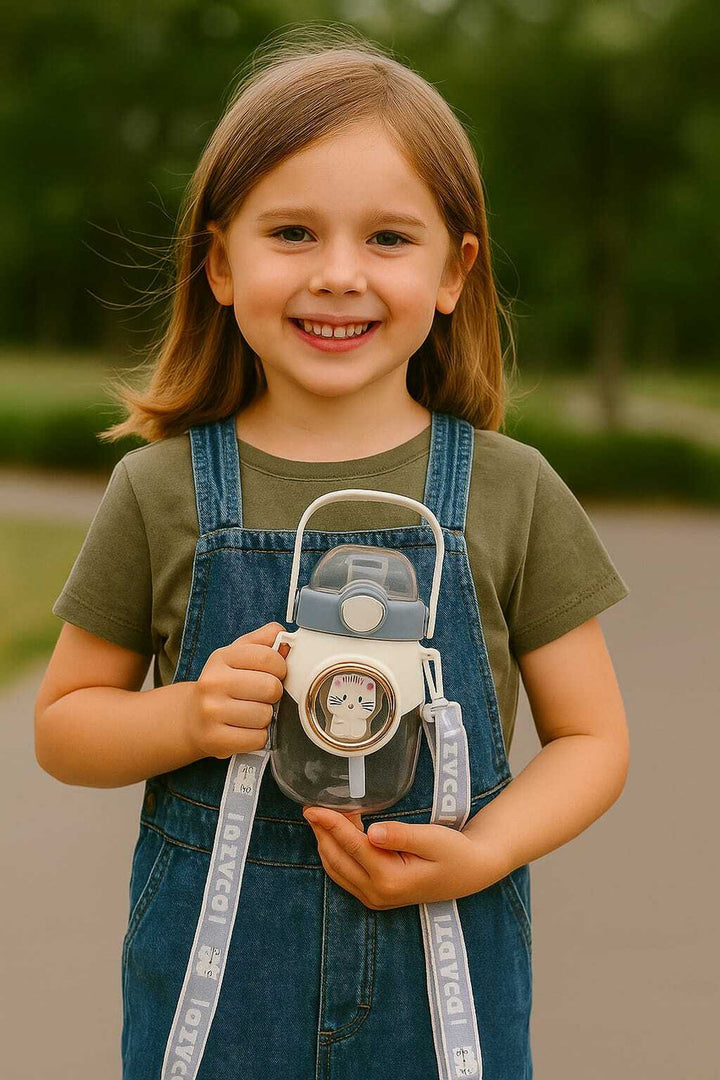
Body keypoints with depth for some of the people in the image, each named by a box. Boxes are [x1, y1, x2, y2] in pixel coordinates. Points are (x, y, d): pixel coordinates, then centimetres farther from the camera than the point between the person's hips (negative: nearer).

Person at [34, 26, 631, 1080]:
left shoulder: (511, 491, -5)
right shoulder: (161, 491, -5)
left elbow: (590, 737, 1)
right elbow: (63, 724, 4)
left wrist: (479, 854, -15)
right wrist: (189, 717, -15)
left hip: (444, 970, 0)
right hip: (210, 976, 0)